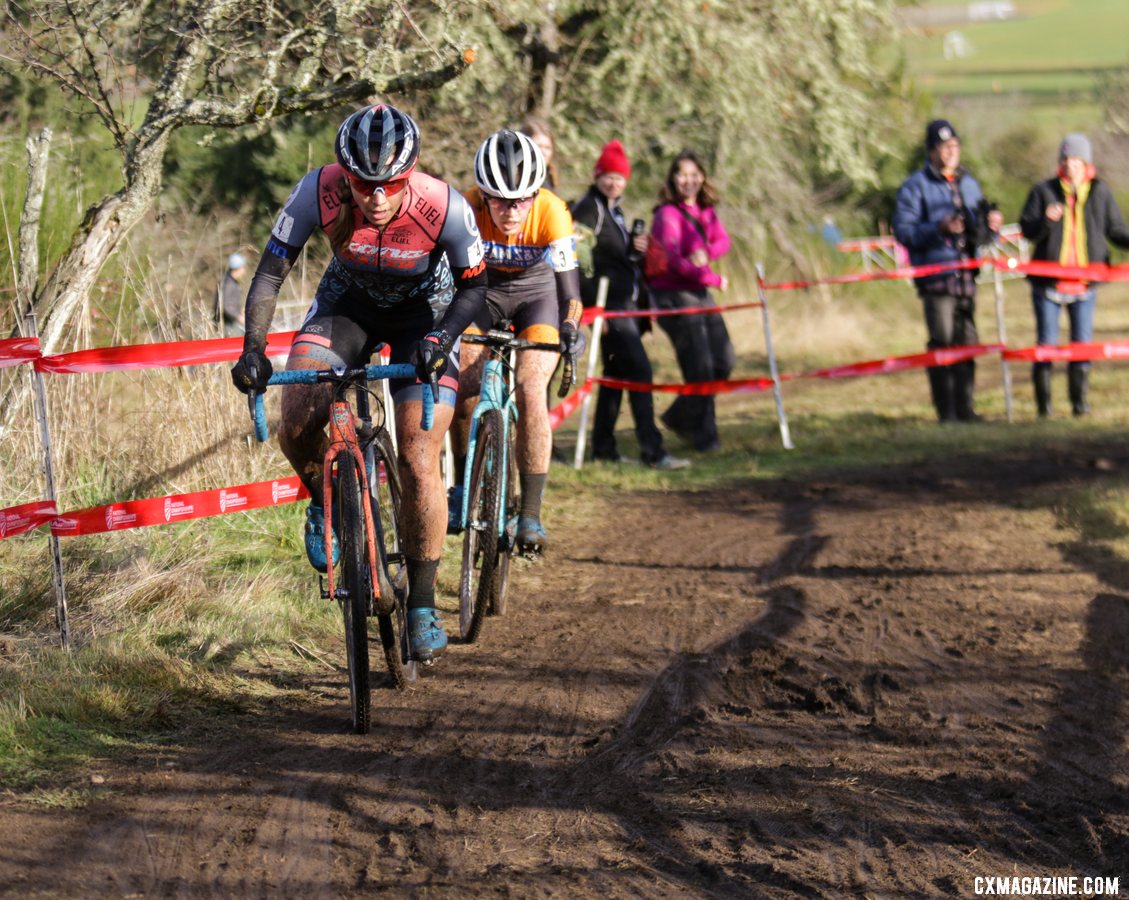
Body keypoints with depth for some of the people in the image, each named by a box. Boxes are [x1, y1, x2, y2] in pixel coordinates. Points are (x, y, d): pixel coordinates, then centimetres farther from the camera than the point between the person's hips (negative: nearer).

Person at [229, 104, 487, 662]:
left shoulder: (444, 208, -33)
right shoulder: (320, 192, -30)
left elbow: (473, 286, -17)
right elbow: (271, 272, -21)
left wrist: (440, 339, -34)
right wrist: (252, 348, -34)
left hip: (425, 308, -2)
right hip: (348, 300, 2)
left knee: (418, 460, -12)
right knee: (297, 425, -21)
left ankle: (423, 605, 3)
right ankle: (325, 502, 13)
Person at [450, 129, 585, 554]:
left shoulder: (551, 211, -32)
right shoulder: (467, 209, -30)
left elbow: (568, 280, -35)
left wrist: (571, 327, -53)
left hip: (536, 291, -1)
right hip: (482, 288, 1)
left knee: (531, 391, -19)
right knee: (463, 385, -14)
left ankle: (531, 514, -15)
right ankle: (463, 486, 9)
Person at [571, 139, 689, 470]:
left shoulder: (614, 210, 17)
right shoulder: (587, 209, -11)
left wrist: (635, 249, 1)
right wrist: (594, 308, -22)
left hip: (624, 303, 10)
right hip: (607, 304, -10)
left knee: (616, 372, 13)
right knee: (639, 370, -13)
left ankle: (603, 446, 20)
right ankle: (652, 451, -14)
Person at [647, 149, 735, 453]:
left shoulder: (706, 211, 10)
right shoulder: (668, 214, -13)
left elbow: (723, 241, -2)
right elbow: (673, 260, -21)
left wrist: (706, 253, -23)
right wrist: (714, 279, -18)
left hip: (701, 292, 8)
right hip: (674, 294, -8)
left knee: (724, 362, 8)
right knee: (700, 368, -8)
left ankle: (680, 417, 24)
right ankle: (704, 436, 5)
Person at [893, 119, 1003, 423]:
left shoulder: (969, 184, 18)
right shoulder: (915, 186, 0)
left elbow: (979, 235, 23)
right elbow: (903, 231, -8)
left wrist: (990, 226, 0)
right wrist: (939, 229, -21)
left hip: (966, 276, 6)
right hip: (935, 277, -6)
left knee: (967, 343, 6)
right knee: (942, 345, -7)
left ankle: (965, 409, 12)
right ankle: (946, 412, -5)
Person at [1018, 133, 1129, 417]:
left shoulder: (1101, 193, 7)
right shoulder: (1044, 191, 2)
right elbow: (1027, 229, -4)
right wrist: (1045, 220, -24)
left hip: (1084, 284, 1)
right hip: (1048, 282, -1)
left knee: (1083, 343, 1)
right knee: (1047, 343, -1)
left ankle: (1080, 401, 12)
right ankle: (1043, 402, 9)